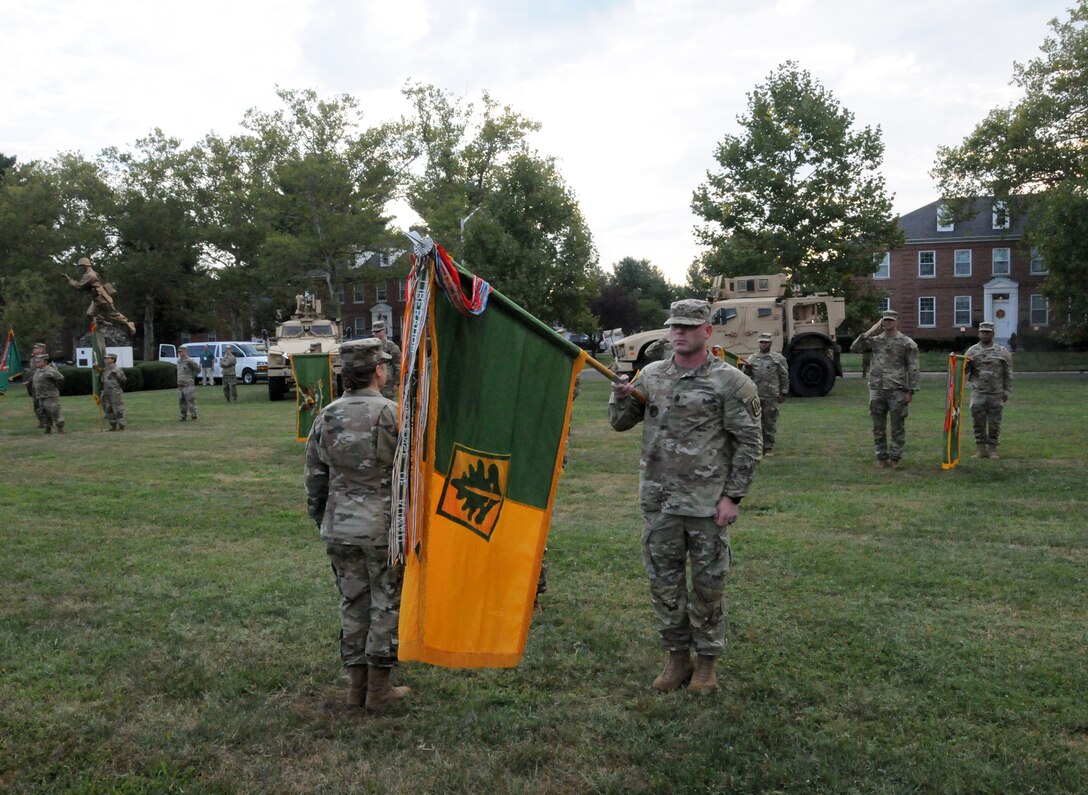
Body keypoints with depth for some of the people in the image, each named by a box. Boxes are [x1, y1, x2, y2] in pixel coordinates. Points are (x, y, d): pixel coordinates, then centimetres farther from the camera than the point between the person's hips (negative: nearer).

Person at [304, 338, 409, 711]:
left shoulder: (327, 417, 3)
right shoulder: (393, 414, -12)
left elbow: (314, 477, 10)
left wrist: (320, 519, 21)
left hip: (339, 528, 5)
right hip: (384, 527, -5)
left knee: (353, 603, 14)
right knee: (388, 604, 7)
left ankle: (357, 685, 22)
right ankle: (378, 687, 13)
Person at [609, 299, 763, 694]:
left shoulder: (730, 382, -6)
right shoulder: (651, 375, 7)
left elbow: (749, 443, -5)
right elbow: (620, 423, 14)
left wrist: (732, 495, -10)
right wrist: (621, 396, -8)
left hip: (707, 503, -4)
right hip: (658, 501, 4)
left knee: (708, 584, 8)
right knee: (663, 582, 12)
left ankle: (706, 660, 25)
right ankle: (677, 656, 28)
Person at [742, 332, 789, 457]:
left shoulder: (778, 358, 4)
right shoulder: (752, 358, 11)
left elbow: (784, 377, 4)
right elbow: (745, 375, 12)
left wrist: (783, 393, -1)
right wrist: (747, 368, -9)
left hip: (771, 396, -2)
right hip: (755, 396, 3)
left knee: (770, 423, 3)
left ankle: (769, 447, 11)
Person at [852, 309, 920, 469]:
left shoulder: (907, 343, -1)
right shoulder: (875, 340, 9)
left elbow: (913, 369, -2)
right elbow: (855, 348, 4)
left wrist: (910, 391, -7)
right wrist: (868, 333, -2)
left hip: (897, 391, -3)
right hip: (877, 390, 3)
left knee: (898, 427, 3)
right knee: (878, 427, 8)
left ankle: (895, 458, 12)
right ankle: (881, 457, 17)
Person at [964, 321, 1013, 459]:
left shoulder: (1002, 351, 3)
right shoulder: (972, 351, 5)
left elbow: (1008, 373, 5)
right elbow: (964, 371, 2)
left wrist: (1006, 391, 0)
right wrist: (967, 364, -19)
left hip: (996, 395, -1)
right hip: (978, 394, 1)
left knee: (994, 424, 4)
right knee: (978, 423, 3)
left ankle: (992, 449, 13)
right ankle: (981, 449, 12)